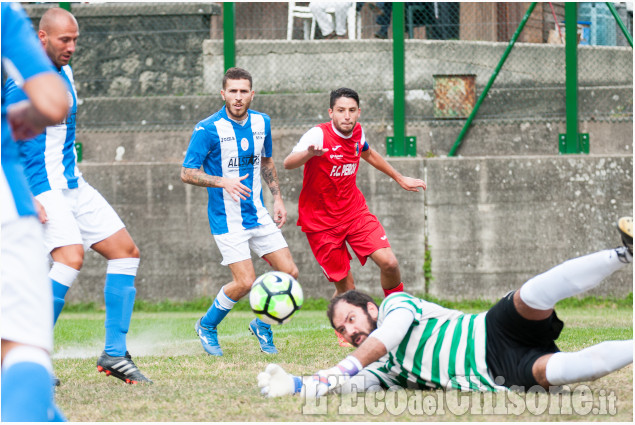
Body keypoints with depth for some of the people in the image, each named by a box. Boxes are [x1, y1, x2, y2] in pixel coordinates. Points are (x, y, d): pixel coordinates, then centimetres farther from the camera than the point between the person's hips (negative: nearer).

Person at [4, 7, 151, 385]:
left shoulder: (65, 72, 12)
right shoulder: (23, 83, -16)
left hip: (74, 186, 10)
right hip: (44, 190, -10)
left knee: (126, 252, 6)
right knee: (71, 258, -27)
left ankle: (115, 354, 9)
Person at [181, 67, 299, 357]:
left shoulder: (261, 123, 4)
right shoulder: (208, 129, -15)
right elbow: (187, 173, -13)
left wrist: (277, 198, 13)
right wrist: (223, 182, -26)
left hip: (258, 214, 6)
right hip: (227, 220, -6)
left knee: (289, 272, -1)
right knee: (245, 282, -14)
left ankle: (262, 325, 22)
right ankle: (207, 326, 12)